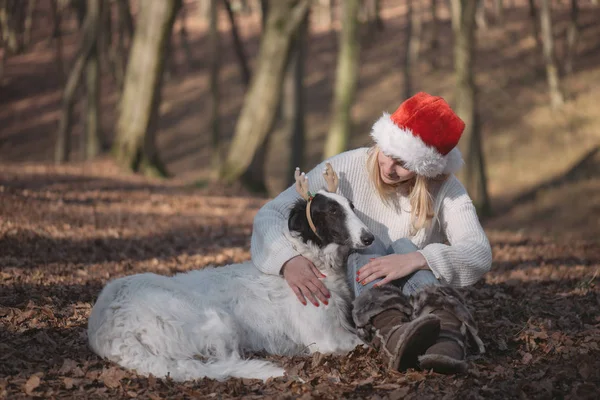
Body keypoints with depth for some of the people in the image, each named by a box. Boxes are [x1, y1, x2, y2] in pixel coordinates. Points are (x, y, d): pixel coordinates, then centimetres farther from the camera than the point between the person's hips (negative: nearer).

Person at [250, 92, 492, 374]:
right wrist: (288, 259, -34)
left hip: (418, 305, 0)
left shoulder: (444, 189, -8)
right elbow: (270, 214, -12)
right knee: (364, 246, -27)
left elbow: (480, 254, -22)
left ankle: (445, 335, -53)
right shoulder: (342, 170, -8)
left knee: (404, 246, -26)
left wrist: (416, 259, -39)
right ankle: (390, 335, -58)